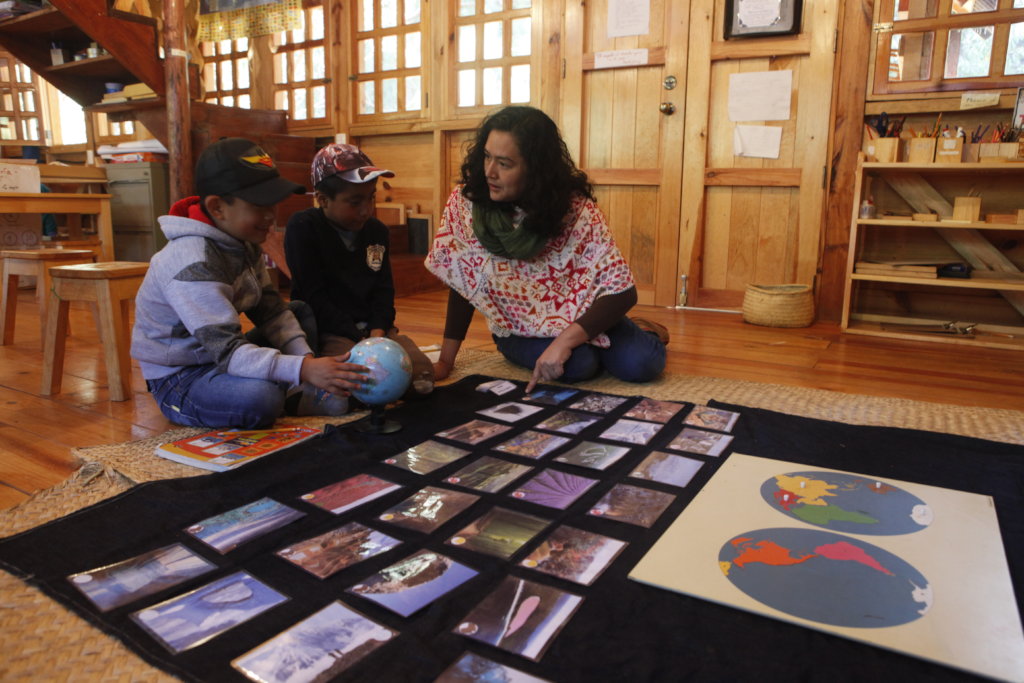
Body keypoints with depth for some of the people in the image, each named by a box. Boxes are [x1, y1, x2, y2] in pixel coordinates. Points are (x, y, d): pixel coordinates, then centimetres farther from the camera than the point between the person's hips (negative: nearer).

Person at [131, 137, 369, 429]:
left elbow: (270, 310, 0)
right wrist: (302, 369, -46)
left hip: (219, 354, 9)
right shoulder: (193, 265, -28)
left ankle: (296, 395, -10)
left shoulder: (244, 241, -1)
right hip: (178, 378, -9)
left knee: (299, 310, 8)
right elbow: (226, 350, -35)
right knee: (260, 397, -38)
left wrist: (306, 358, -15)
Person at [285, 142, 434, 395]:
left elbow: (384, 290, 7)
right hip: (325, 331, -6)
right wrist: (360, 339, -19)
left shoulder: (377, 231, 10)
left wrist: (377, 332, -13)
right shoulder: (302, 227, -8)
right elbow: (314, 296, -12)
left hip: (373, 328, 6)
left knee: (422, 372, -16)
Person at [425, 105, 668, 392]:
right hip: (519, 329, 0)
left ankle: (644, 331, 14)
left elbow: (621, 291, -23)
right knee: (577, 365, -29)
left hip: (579, 315, 0)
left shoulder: (575, 208, -21)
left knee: (640, 363, -22)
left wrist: (565, 340, -36)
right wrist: (445, 361, -14)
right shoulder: (466, 202, -18)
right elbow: (464, 283, -10)